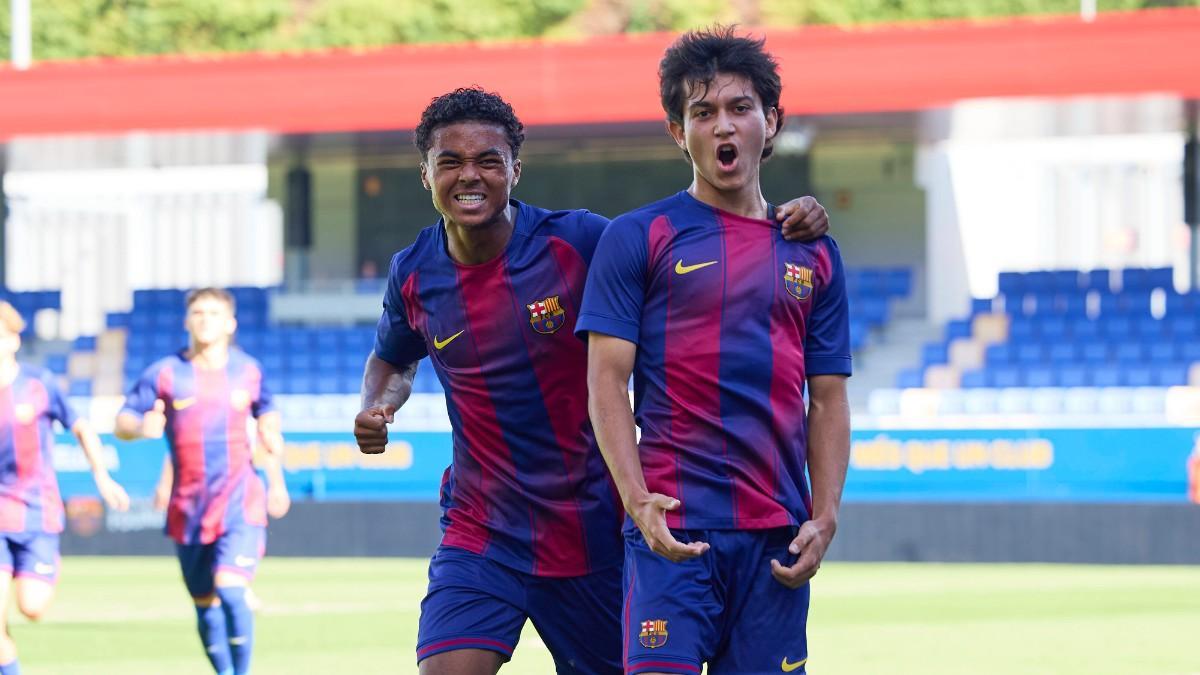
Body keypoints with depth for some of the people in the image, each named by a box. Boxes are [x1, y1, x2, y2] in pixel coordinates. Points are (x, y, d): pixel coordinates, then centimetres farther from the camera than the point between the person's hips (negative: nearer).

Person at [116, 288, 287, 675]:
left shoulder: (249, 371, 3)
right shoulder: (165, 374, -2)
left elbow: (268, 424, 18)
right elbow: (122, 423, -2)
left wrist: (276, 478, 15)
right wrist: (141, 428, -24)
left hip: (240, 503, -1)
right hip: (188, 509, 1)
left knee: (230, 588, -20)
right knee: (205, 605, 9)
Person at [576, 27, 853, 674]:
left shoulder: (813, 254, 14)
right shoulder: (636, 238, 4)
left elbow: (827, 401, 15)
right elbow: (607, 379, -2)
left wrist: (824, 519, 1)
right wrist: (638, 500, -15)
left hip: (777, 535, 3)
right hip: (672, 526, -3)